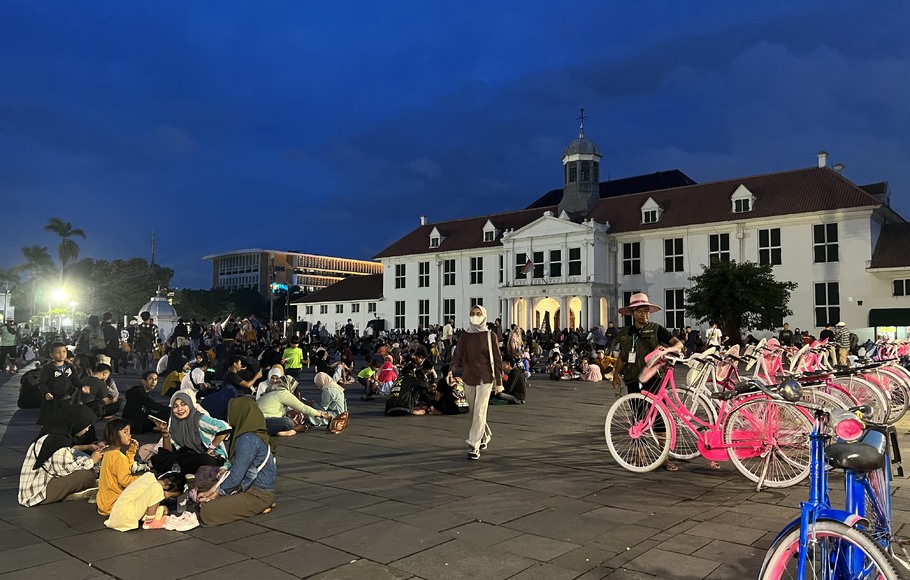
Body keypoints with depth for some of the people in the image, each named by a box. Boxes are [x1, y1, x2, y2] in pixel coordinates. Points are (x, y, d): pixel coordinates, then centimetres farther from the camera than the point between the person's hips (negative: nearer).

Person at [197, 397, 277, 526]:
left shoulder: (248, 439, -21)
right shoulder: (255, 434, 10)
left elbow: (236, 475, -20)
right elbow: (235, 469, 15)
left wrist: (215, 494, -3)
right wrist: (213, 490, 9)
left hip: (257, 494, -10)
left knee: (207, 512, -17)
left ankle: (259, 508, -4)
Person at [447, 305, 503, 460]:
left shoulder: (490, 336, -3)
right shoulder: (465, 335, 5)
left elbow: (497, 360, -1)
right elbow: (457, 354, 0)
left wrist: (498, 382, -4)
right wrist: (451, 370, -19)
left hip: (485, 379, -4)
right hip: (468, 378, 4)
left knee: (479, 412, -11)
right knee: (474, 412, 15)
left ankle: (474, 446, -11)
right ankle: (486, 436, 37)